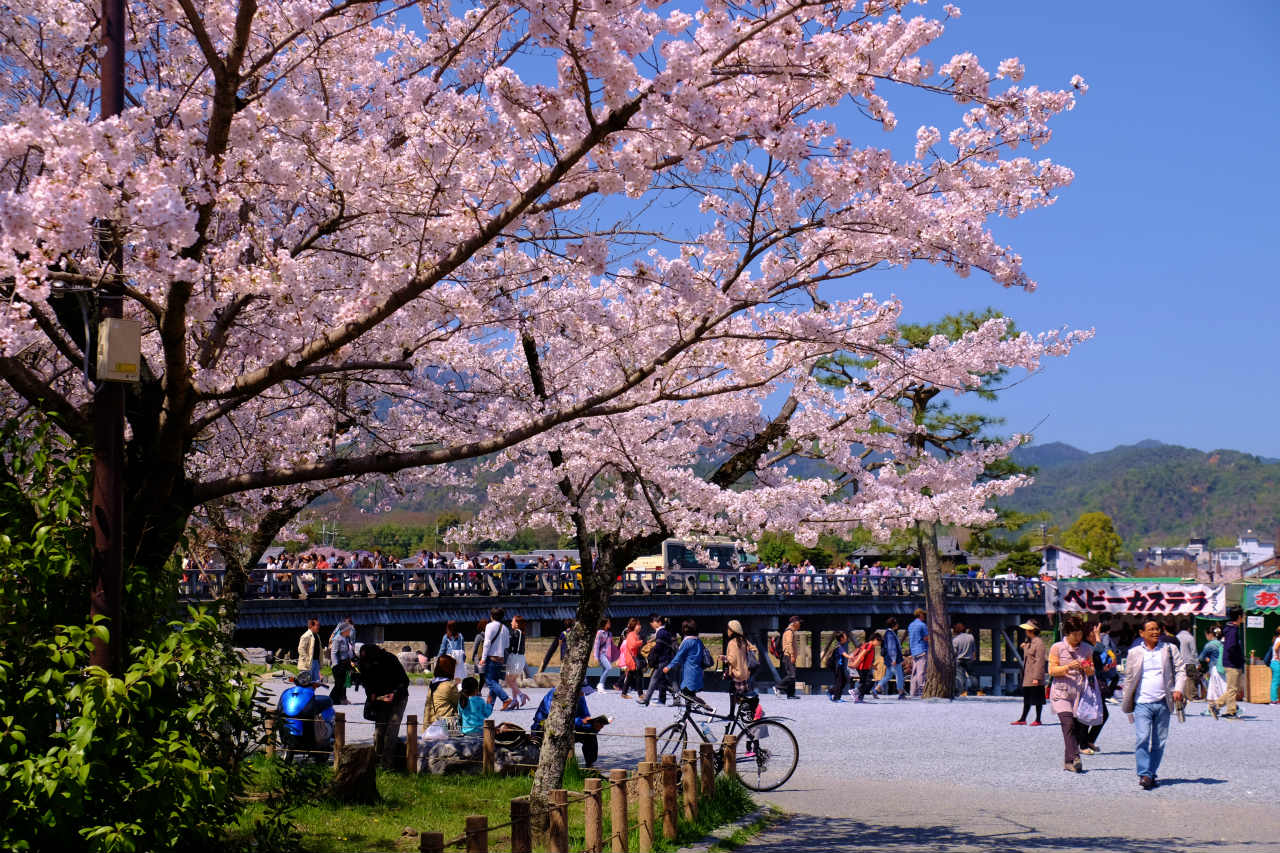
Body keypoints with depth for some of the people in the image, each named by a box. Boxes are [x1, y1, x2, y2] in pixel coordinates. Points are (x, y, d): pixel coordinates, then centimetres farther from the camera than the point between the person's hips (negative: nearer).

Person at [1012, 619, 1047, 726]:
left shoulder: (1039, 643, -14)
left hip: (1035, 677, -9)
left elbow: (1040, 661, -17)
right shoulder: (1028, 642, 14)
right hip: (1027, 676, 9)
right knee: (1026, 698, 11)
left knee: (1037, 699, 0)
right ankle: (1023, 719, 15)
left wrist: (1036, 677, -20)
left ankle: (1038, 720, 7)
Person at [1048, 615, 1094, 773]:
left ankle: (1068, 762, 11)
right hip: (1061, 693, -4)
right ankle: (1075, 758, -29)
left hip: (1080, 693, 4)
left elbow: (1091, 673, 18)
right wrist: (1068, 667, -17)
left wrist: (1088, 669, -6)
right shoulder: (1057, 648, 3)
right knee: (1069, 725, -19)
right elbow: (1052, 671, -2)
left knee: (1077, 726, 2)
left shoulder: (1087, 649, 14)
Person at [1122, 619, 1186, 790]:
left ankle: (1152, 773, 17)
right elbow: (1128, 678, 14)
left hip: (1163, 703, 1)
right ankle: (1144, 774, -16)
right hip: (1142, 703, -1)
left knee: (1159, 741, 5)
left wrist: (1178, 689, -11)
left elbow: (1180, 670, 7)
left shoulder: (1170, 649, 9)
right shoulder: (1134, 653, 9)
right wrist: (1127, 702, 10)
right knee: (1143, 738, -15)